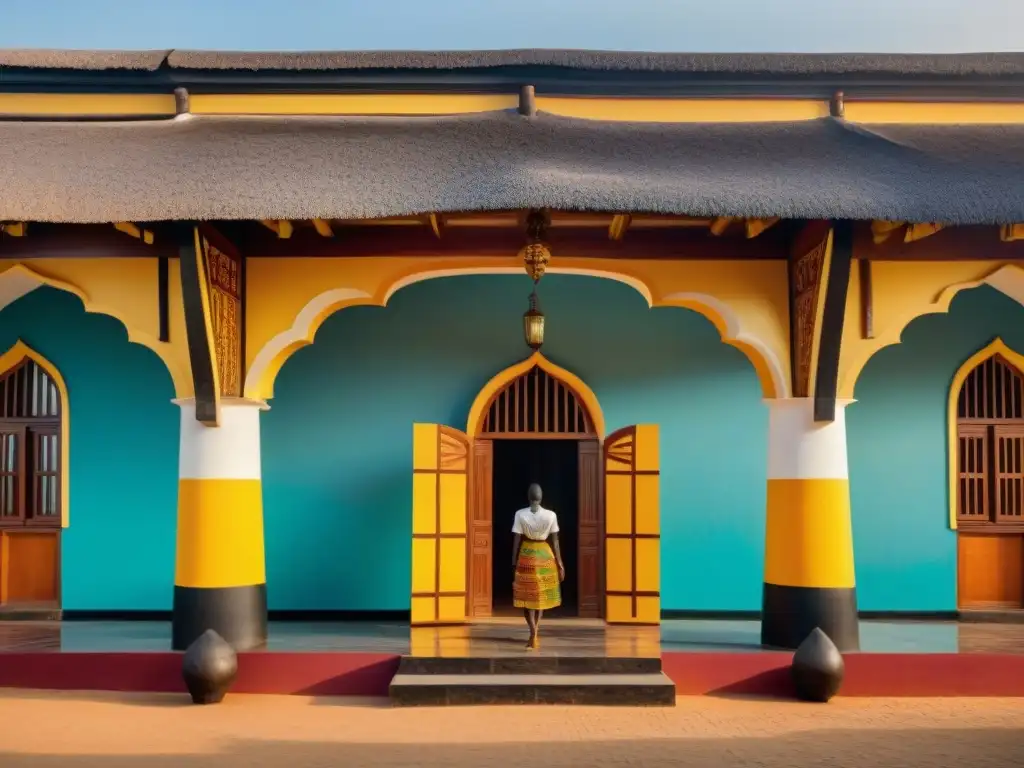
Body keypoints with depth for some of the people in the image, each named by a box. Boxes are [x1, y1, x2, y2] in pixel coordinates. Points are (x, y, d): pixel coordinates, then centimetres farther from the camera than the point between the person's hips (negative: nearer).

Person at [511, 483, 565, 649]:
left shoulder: (520, 514, -11)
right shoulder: (551, 515, -8)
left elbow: (516, 541, -8)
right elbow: (554, 542, -4)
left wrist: (513, 564, 0)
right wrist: (560, 564, 5)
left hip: (526, 555, -1)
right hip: (545, 556, 1)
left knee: (527, 596, 8)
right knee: (541, 595, 18)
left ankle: (533, 632, -9)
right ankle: (535, 633, 22)